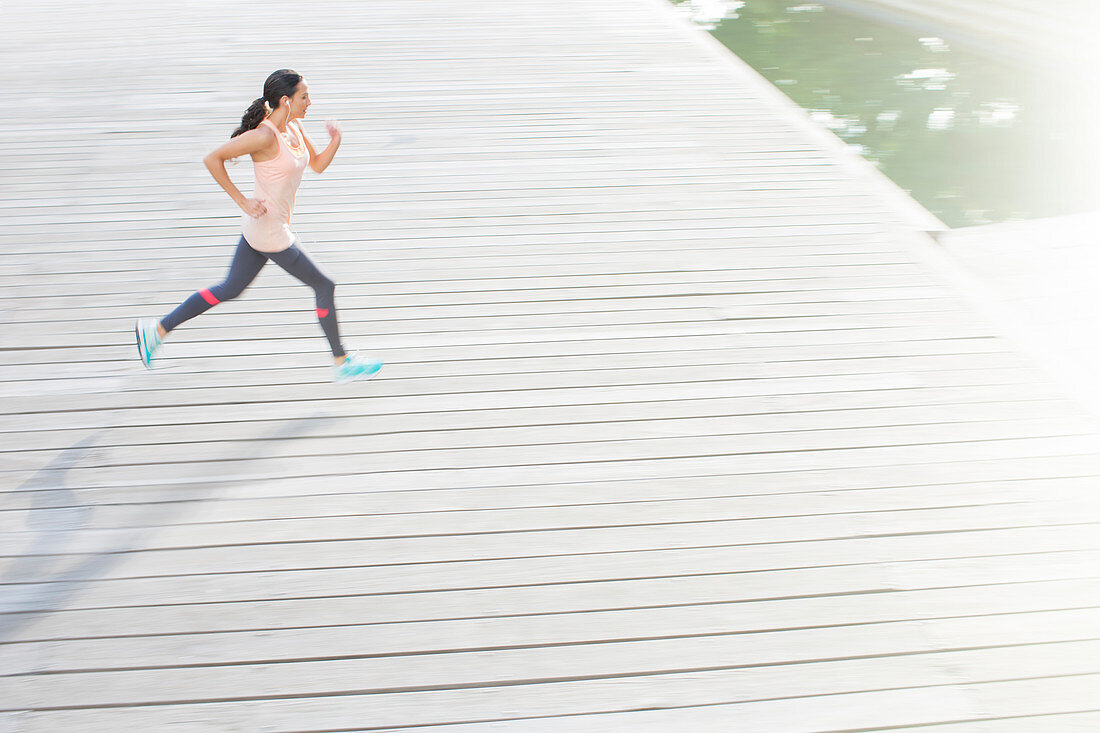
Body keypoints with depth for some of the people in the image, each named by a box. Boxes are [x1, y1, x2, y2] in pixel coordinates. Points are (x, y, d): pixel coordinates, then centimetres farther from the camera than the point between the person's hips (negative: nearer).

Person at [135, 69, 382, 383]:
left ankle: (157, 329, 26)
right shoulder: (265, 136, -24)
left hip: (257, 227, 9)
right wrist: (242, 200, -21)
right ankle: (342, 363, 16)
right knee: (324, 286, 2)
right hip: (269, 233, -9)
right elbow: (212, 159, -23)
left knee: (230, 289, 18)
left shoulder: (293, 127, 2)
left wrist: (335, 140, -6)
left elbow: (318, 164, 14)